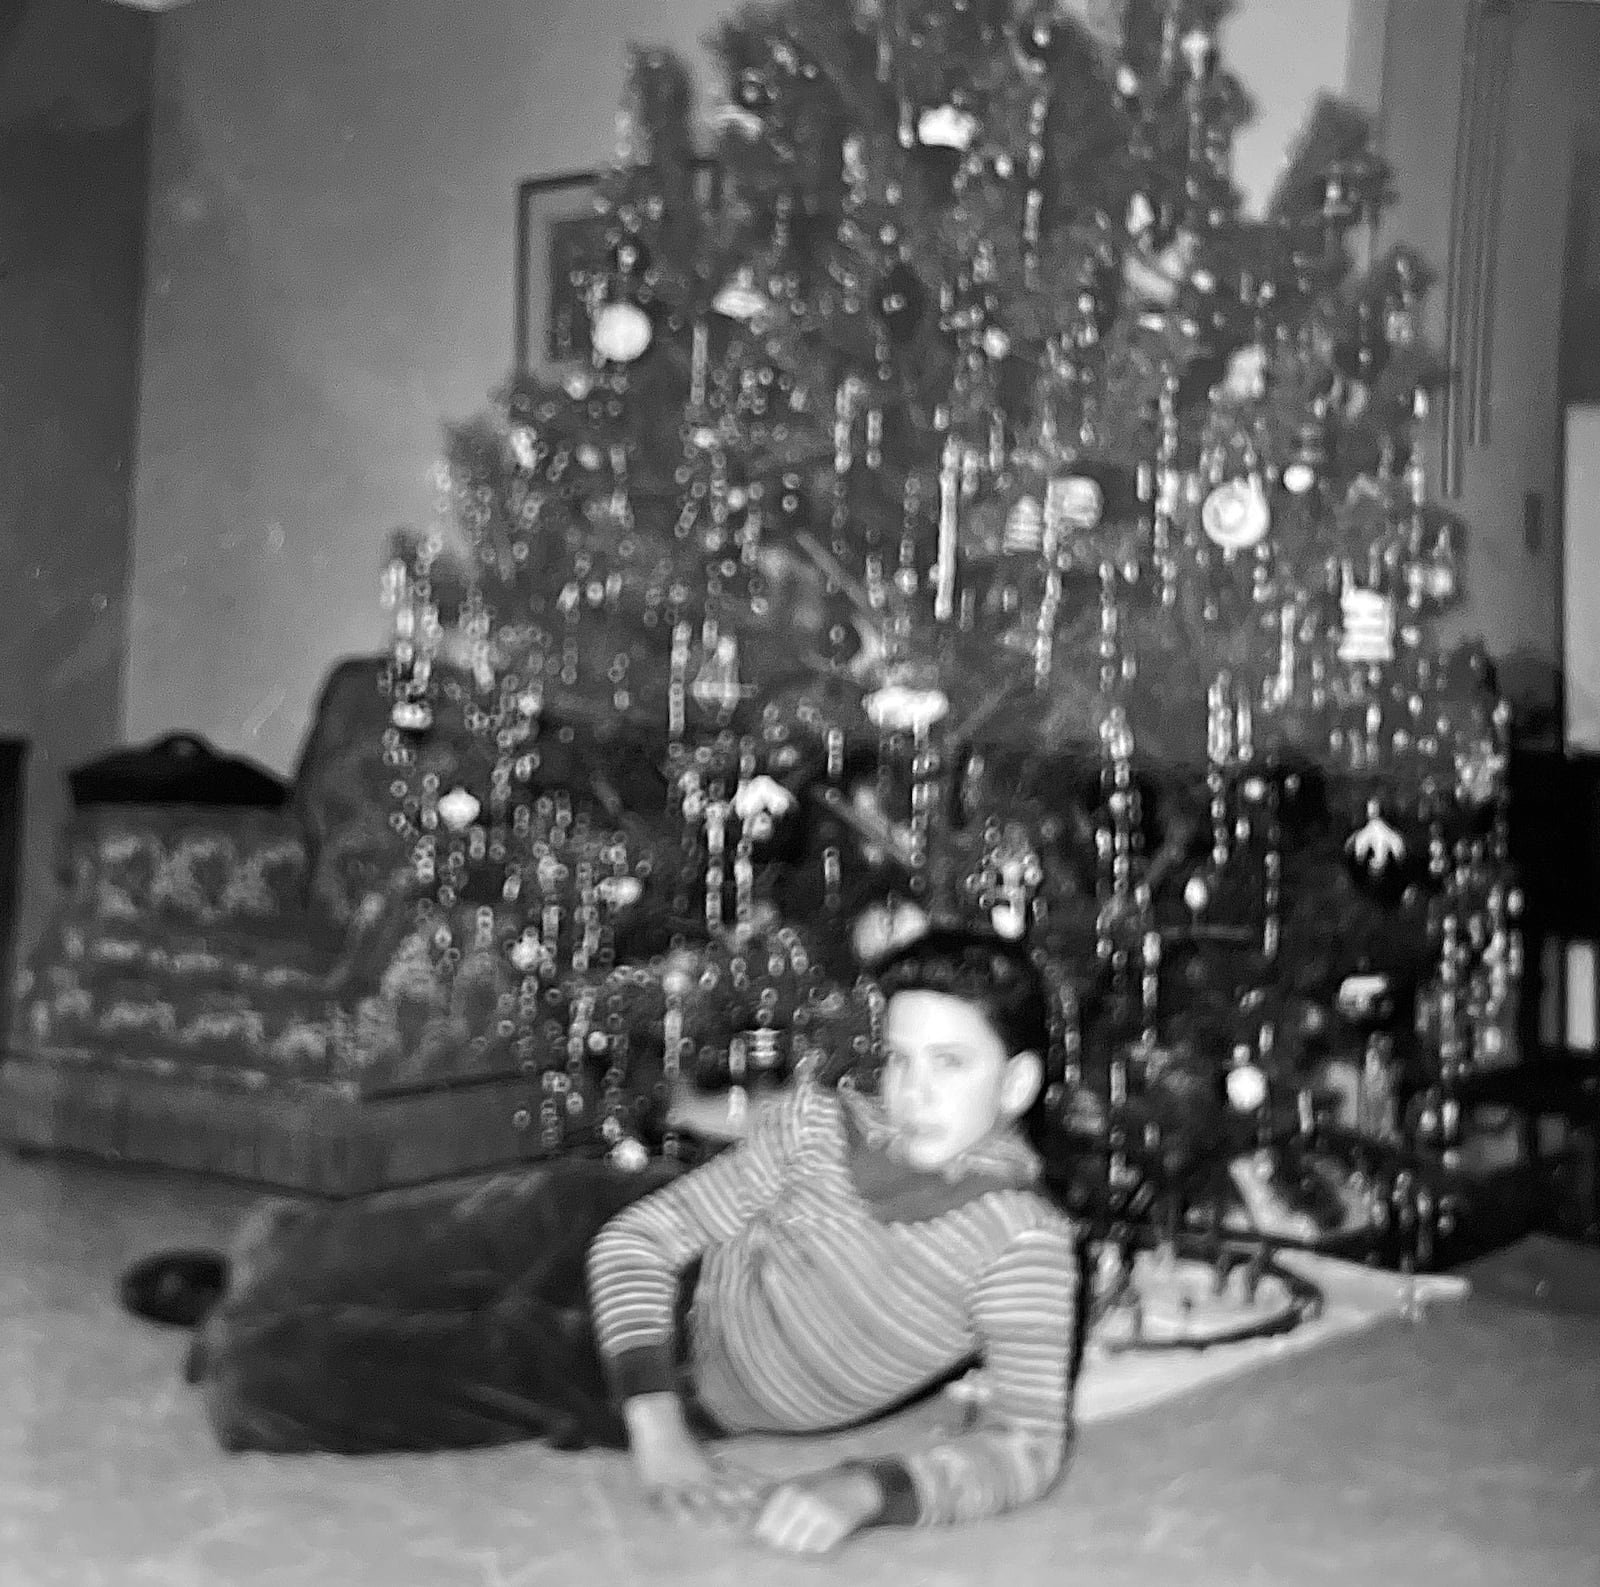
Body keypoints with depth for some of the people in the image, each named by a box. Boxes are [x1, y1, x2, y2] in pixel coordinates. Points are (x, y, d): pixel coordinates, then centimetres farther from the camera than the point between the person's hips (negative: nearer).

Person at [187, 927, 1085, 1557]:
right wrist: (656, 1424, -27)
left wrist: (866, 1489, -46)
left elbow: (1028, 1444, -30)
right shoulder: (818, 1123, -17)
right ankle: (270, 1264, 45)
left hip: (691, 1394, -2)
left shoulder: (1021, 1242, -27)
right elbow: (639, 1239, -13)